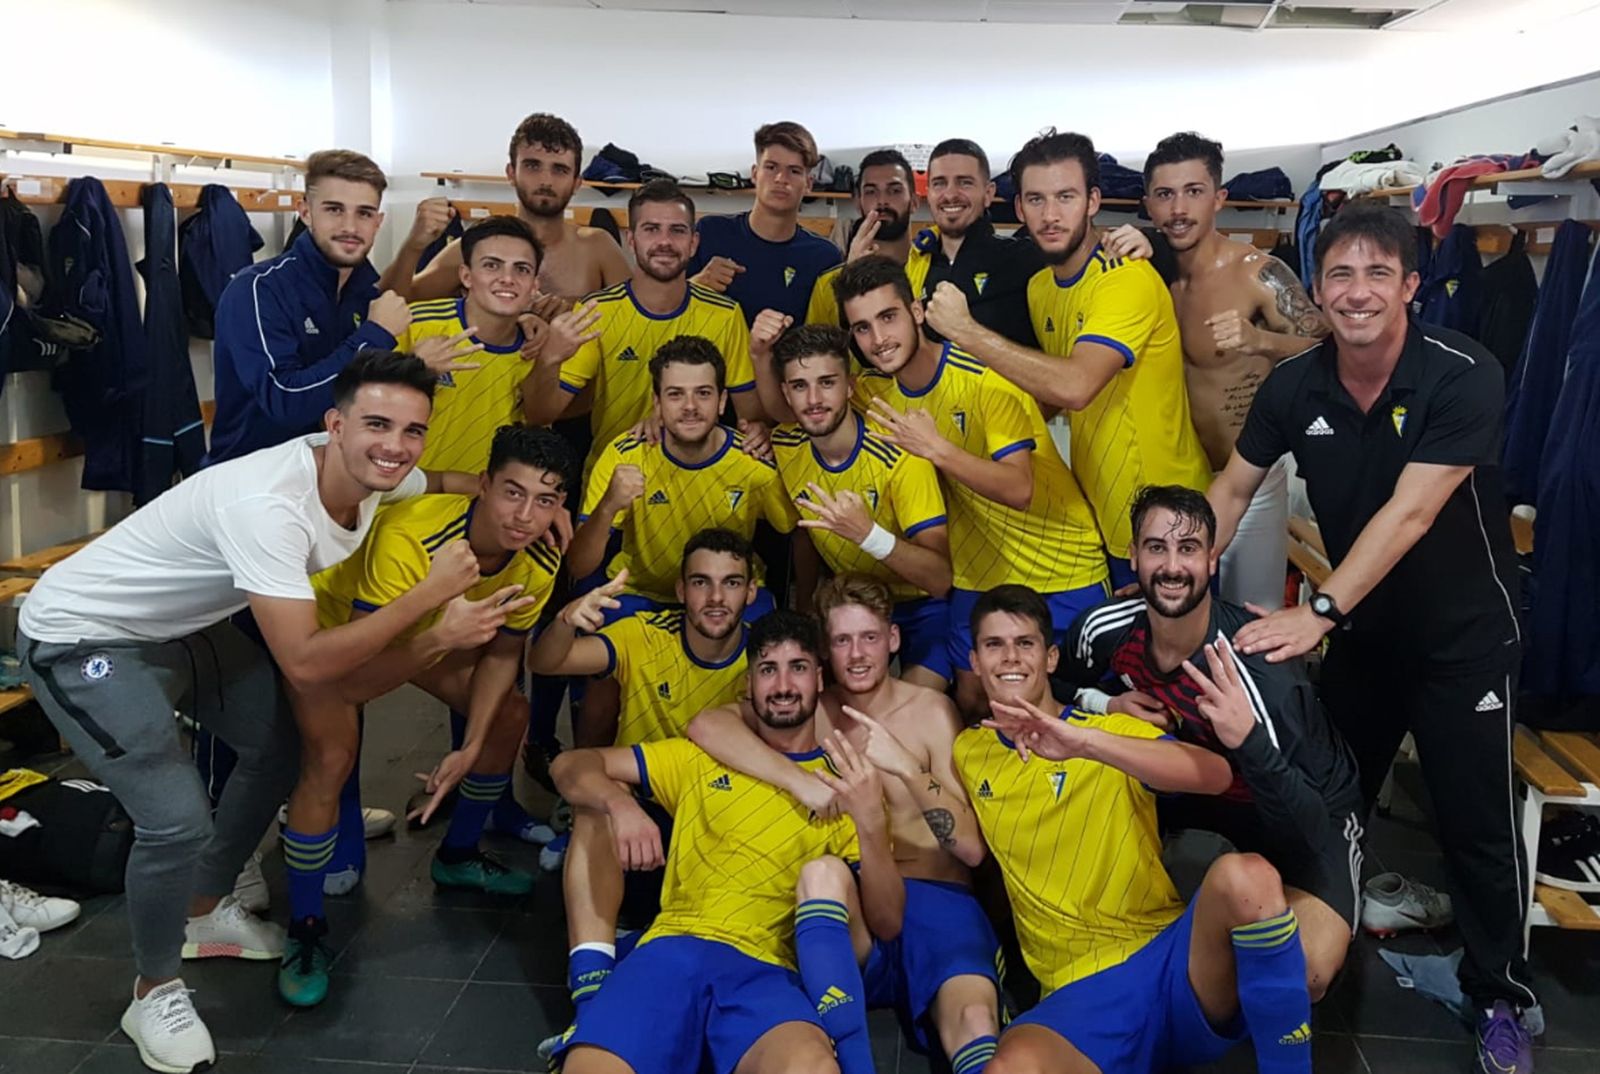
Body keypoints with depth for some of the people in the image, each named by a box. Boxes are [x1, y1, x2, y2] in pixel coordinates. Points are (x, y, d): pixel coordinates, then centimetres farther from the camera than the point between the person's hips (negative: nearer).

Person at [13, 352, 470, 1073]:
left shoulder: (375, 476, -12)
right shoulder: (267, 504, -37)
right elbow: (306, 665, -39)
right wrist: (430, 593, -36)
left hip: (182, 623, 9)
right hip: (81, 637, -9)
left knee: (281, 745, 15)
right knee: (177, 820, -18)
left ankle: (205, 912, 36)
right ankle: (155, 994, 11)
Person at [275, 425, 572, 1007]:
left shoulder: (540, 556, -22)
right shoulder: (407, 538, -43)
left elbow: (504, 650, -4)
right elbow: (352, 677, -43)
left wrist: (472, 746, -8)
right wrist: (441, 638, -59)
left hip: (435, 631, 6)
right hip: (330, 626, -6)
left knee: (509, 715, 5)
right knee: (330, 757, -25)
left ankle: (458, 856, 29)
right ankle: (305, 929, -4)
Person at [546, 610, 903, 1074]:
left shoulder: (850, 789, 16)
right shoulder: (703, 757, 19)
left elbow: (887, 924, 9)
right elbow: (571, 765, 17)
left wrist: (871, 823, -8)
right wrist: (620, 805, -6)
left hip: (767, 968, -1)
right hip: (675, 947, 1)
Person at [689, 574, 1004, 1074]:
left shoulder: (931, 711, 3)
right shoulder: (811, 709, 8)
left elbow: (972, 847, -3)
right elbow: (705, 724, -10)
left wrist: (907, 768, -16)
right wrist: (800, 780, -19)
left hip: (932, 896, -2)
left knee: (974, 1019, -34)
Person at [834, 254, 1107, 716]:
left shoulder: (986, 377, -24)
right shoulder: (872, 391, -5)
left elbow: (1019, 490, -30)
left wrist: (937, 449, -41)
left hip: (1060, 562, -5)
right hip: (980, 569, 5)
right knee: (971, 699, 10)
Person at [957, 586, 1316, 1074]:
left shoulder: (1112, 730, 3)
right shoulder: (967, 752, 14)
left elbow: (1216, 775, -16)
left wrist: (1085, 743, -29)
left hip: (1177, 958, 1)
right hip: (1083, 990, 0)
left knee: (1244, 875, -33)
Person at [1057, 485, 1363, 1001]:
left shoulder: (1256, 669, -36)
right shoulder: (1106, 629, -20)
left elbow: (1305, 833, -36)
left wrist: (1249, 741, -53)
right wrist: (1105, 703, -19)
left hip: (1311, 808, -5)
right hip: (1197, 772, 5)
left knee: (1305, 972, -28)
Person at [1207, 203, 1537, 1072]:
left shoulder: (1465, 377, -22)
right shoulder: (1294, 386, -9)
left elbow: (1409, 513, -30)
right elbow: (1232, 490, 1)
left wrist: (1319, 611, -36)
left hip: (1464, 637, -4)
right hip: (1363, 632, 4)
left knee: (1477, 823, 3)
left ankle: (1499, 998, 25)